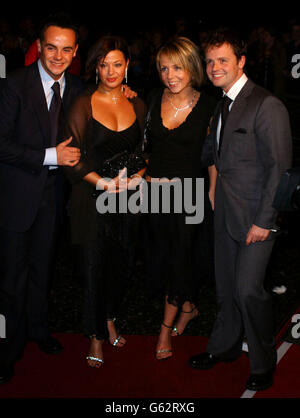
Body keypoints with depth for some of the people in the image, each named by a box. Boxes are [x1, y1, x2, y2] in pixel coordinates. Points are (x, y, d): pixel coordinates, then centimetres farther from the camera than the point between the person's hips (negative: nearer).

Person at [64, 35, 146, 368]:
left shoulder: (137, 105, 7)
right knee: (95, 267, 3)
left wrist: (135, 175, -9)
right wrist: (103, 182, -18)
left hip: (128, 197, 3)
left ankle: (110, 318, 38)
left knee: (120, 264, 13)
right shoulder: (84, 104, -4)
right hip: (92, 200, -3)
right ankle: (96, 335, 21)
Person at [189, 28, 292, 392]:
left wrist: (264, 221, -18)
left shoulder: (266, 106, -13)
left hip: (255, 215, -7)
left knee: (248, 289, -8)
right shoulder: (222, 105, 13)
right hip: (226, 212, 8)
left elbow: (280, 168, -16)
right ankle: (224, 347, 35)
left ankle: (263, 365, 13)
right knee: (226, 287, 16)